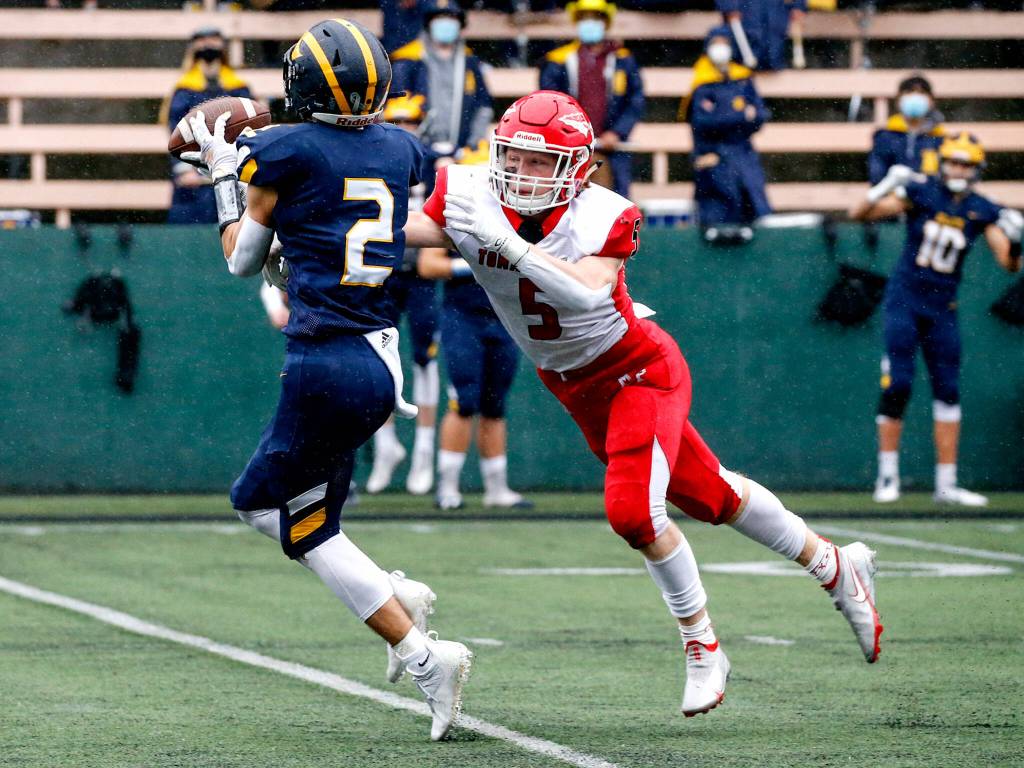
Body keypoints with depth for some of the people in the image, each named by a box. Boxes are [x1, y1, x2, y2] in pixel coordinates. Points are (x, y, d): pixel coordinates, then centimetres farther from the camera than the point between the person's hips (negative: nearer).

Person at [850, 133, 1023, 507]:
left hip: (942, 307, 3)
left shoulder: (982, 211, 0)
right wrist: (884, 189, -27)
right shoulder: (921, 192, -7)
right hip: (904, 299, -3)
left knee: (948, 390, 3)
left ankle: (946, 484, 8)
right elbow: (860, 213, -11)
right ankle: (887, 475, 1)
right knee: (897, 384, -10)